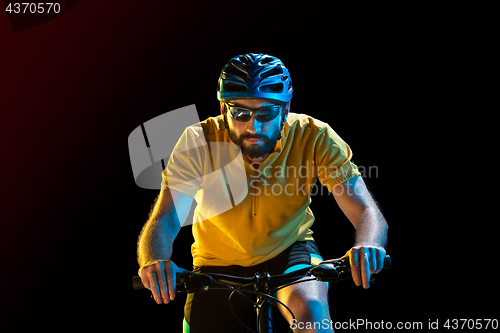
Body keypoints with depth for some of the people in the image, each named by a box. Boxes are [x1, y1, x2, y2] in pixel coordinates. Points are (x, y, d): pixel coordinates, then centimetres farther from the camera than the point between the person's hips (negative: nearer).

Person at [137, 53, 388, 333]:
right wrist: (155, 262, -53)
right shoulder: (199, 142, -23)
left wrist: (368, 246, -50)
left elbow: (366, 211, -26)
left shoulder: (315, 138, -23)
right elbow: (163, 222, -29)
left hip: (289, 252, -2)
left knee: (311, 310, -32)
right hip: (219, 264, 2)